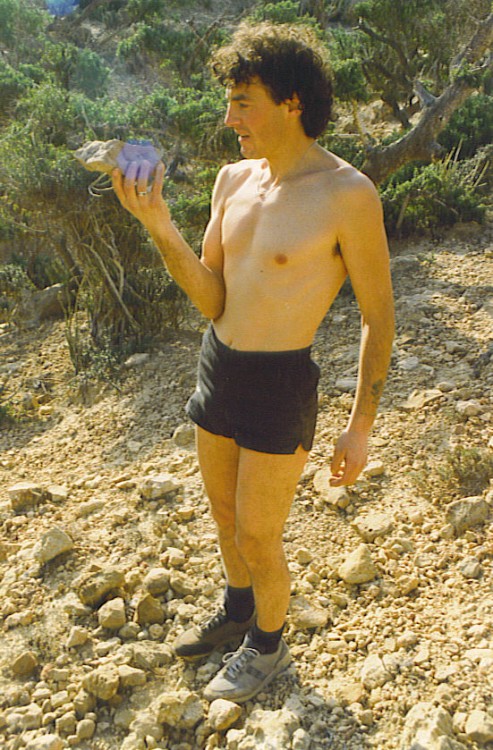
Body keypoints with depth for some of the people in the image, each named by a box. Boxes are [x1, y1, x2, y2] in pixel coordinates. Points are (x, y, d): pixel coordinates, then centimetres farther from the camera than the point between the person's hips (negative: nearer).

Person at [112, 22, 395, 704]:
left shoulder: (349, 194, -17)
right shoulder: (233, 180, 2)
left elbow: (379, 316, -9)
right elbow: (212, 300, 0)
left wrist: (360, 429, -9)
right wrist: (158, 226, -15)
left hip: (279, 388, -7)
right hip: (217, 368, 7)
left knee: (256, 539, 9)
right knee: (225, 509, 24)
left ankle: (268, 645, 40)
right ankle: (237, 613, 52)